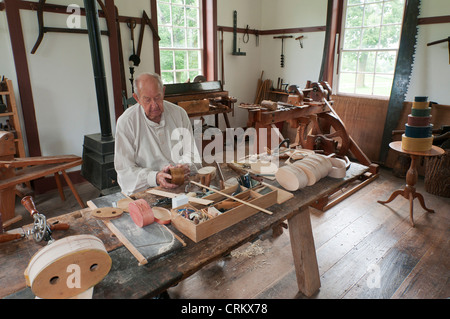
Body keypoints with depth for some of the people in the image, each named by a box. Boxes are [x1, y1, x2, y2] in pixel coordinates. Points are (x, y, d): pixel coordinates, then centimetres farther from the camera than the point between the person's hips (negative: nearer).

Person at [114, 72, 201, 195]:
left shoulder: (179, 113, 7)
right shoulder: (125, 122, -4)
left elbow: (190, 153, 9)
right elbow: (124, 169, -8)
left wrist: (186, 167, -14)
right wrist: (155, 178, -25)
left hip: (182, 185, 4)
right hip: (146, 191, -3)